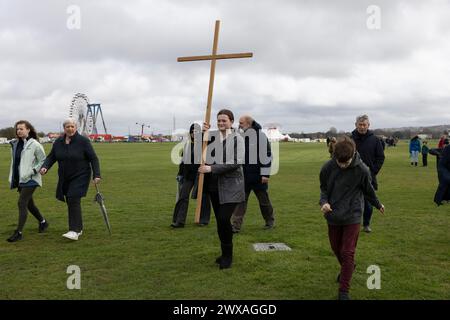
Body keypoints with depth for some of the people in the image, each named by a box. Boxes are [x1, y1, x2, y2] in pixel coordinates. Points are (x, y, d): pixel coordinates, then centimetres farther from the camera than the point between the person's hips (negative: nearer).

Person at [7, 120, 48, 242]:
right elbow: (14, 162, 18)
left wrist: (33, 171, -17)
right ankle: (43, 222, 37)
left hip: (30, 180, -8)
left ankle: (19, 232, -7)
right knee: (29, 203, 17)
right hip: (19, 179, 8)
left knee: (22, 203, -12)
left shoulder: (34, 145, -11)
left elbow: (43, 161, -7)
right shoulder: (15, 144, 9)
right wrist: (12, 179, 16)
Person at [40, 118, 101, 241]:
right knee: (70, 202, 8)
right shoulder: (58, 142, 4)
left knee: (74, 200, -16)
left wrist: (96, 175, -15)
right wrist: (45, 167, -13)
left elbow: (93, 159, -8)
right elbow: (51, 157, 7)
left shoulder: (83, 141, -9)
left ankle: (74, 231, -16)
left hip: (80, 177, -5)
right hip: (65, 178, 5)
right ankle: (79, 228, 21)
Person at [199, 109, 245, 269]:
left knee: (224, 219, -14)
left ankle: (228, 255, 5)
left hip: (231, 186, -5)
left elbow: (235, 163, -16)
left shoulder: (237, 138, -8)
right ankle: (225, 254, 29)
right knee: (219, 220, 12)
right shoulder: (212, 136, 4)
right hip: (214, 185, 5)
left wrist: (211, 168, -19)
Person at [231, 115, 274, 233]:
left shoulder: (260, 135, -11)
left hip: (257, 176, -5)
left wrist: (265, 174, -15)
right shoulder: (240, 136, 7)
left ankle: (270, 221, 31)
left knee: (264, 200, 11)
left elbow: (267, 155, -12)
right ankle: (235, 226, 0)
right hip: (243, 176, 5)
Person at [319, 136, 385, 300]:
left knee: (347, 253, -3)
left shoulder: (362, 170, -16)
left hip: (352, 216, -3)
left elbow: (368, 190, 4)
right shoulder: (327, 167, -13)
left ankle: (344, 290, 7)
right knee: (336, 249, 17)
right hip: (333, 216, 3)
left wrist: (378, 205, 19)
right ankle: (347, 269, 47)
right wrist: (324, 202, -18)